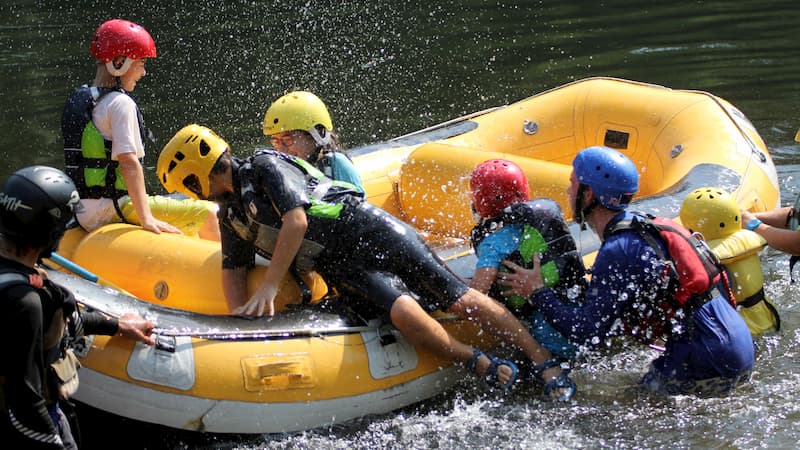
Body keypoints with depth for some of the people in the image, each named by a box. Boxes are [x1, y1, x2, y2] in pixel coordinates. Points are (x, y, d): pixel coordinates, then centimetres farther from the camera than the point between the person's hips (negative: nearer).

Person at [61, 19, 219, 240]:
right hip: (116, 208, -10)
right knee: (207, 214, -8)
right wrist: (146, 218, -28)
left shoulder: (76, 100, 13)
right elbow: (128, 162, -24)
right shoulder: (120, 103, -15)